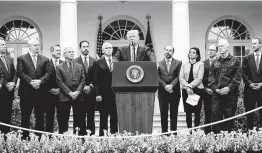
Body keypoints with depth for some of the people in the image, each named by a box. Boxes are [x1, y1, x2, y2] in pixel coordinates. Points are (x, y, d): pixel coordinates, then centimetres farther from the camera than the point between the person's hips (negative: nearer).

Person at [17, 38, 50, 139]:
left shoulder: (45, 59, 13)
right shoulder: (21, 58, 6)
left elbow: (47, 74, 3)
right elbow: (20, 73, -5)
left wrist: (40, 81, -14)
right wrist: (30, 81, -16)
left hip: (40, 92, 2)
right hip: (26, 92, -2)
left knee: (40, 117, 6)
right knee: (25, 117, 2)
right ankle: (24, 137, 9)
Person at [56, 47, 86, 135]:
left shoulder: (80, 67, 15)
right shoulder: (59, 67, 5)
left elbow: (83, 80, 7)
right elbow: (60, 82, -3)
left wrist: (77, 92, -8)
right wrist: (70, 93, -11)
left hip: (78, 96, 3)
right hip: (64, 97, -2)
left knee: (80, 120, 3)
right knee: (63, 120, 1)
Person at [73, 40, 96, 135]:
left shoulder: (94, 61, 8)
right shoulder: (75, 61, 3)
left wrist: (91, 86, -7)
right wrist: (82, 87, -9)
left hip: (91, 91, 2)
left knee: (91, 115, 4)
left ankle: (91, 133, 8)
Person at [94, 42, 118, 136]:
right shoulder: (98, 63, 3)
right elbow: (96, 80, -1)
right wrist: (97, 94, -8)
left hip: (115, 93, 3)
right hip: (103, 94, -2)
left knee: (115, 117, 4)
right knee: (103, 118, 2)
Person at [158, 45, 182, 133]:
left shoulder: (178, 63, 7)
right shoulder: (159, 63, 8)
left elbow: (178, 76, -1)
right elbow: (158, 77, 2)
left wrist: (171, 85, -13)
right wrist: (165, 86, -11)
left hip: (174, 91, 0)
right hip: (163, 92, 0)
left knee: (174, 114, 3)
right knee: (163, 113, 2)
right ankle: (164, 132, 7)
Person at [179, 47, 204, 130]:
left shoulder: (200, 64, 4)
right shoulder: (184, 65, 12)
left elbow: (199, 78, -5)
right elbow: (181, 77, 5)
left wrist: (190, 86, -13)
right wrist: (187, 86, -10)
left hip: (197, 89, -2)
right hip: (186, 90, 2)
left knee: (197, 112, 0)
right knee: (188, 112, 1)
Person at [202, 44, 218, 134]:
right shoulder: (204, 63, 12)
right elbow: (201, 78, 9)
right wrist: (205, 88, -4)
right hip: (206, 92, 3)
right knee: (207, 113, 4)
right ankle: (207, 132, 9)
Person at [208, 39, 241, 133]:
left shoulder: (235, 61, 4)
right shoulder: (215, 63, 14)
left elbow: (237, 77, -4)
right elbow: (211, 77, 8)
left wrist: (229, 88, -14)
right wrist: (215, 88, -7)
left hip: (230, 94, -2)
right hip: (217, 94, 3)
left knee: (229, 117, 3)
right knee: (215, 116, -1)